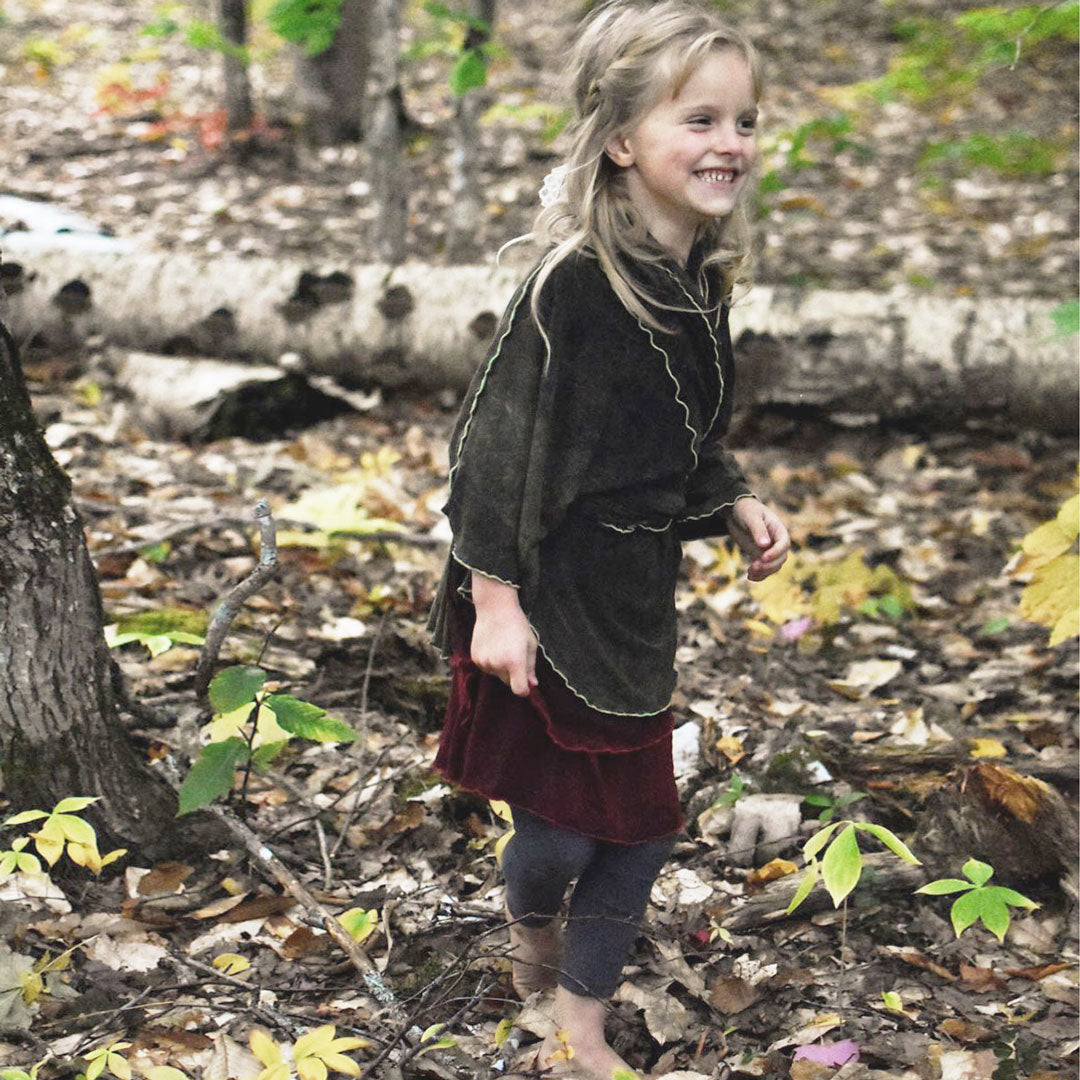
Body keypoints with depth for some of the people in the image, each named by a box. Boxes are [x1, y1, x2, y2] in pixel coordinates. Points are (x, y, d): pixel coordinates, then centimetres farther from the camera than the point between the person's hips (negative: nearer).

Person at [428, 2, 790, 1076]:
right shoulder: (573, 284, -24)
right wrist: (494, 600, -19)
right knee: (562, 824, 6)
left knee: (639, 828, 13)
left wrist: (736, 504, 0)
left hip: (634, 601, 7)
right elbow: (496, 443, -20)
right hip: (545, 603, -7)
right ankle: (530, 926, 43)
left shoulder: (702, 282, 0)